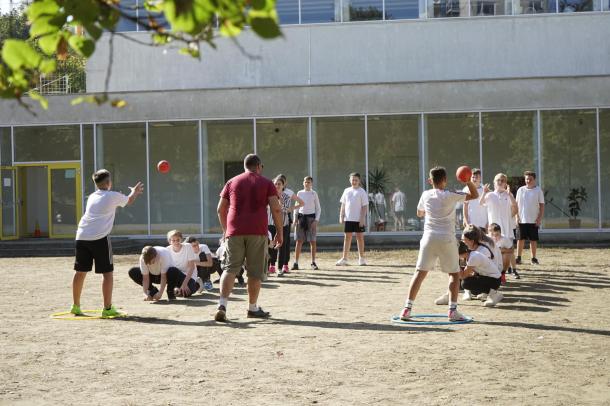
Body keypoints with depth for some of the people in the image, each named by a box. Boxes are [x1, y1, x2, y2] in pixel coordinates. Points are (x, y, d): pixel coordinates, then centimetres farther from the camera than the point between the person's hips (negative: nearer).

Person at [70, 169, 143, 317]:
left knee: (80, 272, 14)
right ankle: (108, 308, 2)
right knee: (107, 272, 3)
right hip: (99, 238, -6)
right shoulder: (113, 196, 5)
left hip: (82, 237, 6)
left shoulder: (92, 197, 21)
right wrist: (134, 191, 47)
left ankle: (76, 306, 22)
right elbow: (129, 200, 25)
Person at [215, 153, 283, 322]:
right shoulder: (266, 183, 7)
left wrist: (225, 229, 25)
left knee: (230, 268, 4)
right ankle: (253, 308, 15)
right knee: (255, 271, 8)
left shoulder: (232, 182, 14)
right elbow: (276, 209, -3)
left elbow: (221, 209, 13)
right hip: (257, 232, -2)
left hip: (234, 232, 2)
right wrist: (280, 232, 4)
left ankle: (222, 305, -12)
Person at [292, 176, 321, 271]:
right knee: (299, 241, 0)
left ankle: (313, 263, 10)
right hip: (301, 217, 2)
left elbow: (318, 208, 3)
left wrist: (316, 220, -8)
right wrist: (295, 218, 2)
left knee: (312, 241, 1)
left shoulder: (314, 193, 1)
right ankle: (296, 262, 2)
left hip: (311, 217, -1)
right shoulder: (299, 193, 7)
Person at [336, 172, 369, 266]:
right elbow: (343, 205, 14)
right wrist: (341, 216, 5)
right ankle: (344, 258, 7)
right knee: (347, 237, 4)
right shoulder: (346, 191, 10)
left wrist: (362, 218, -13)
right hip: (348, 219, 4)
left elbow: (365, 206, -6)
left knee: (360, 237, 2)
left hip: (358, 219, -4)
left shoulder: (362, 192, -2)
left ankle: (361, 258, 10)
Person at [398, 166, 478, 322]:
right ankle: (453, 310, 3)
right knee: (454, 273, 11)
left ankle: (407, 309, 1)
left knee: (420, 273, 6)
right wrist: (468, 181, 10)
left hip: (429, 238, 3)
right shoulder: (450, 196, -4)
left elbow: (419, 213, 25)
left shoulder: (426, 195, 6)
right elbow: (474, 195, 5)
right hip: (447, 239, -3)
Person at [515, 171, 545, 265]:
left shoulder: (538, 190, 0)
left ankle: (533, 258, 12)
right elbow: (517, 204, 9)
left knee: (533, 240, 4)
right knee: (520, 239, 4)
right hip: (522, 220, 1)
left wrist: (539, 218, -6)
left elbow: (542, 205, 0)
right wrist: (517, 216, 1)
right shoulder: (521, 190, 5)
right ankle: (518, 257, 9)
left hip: (533, 220, -1)